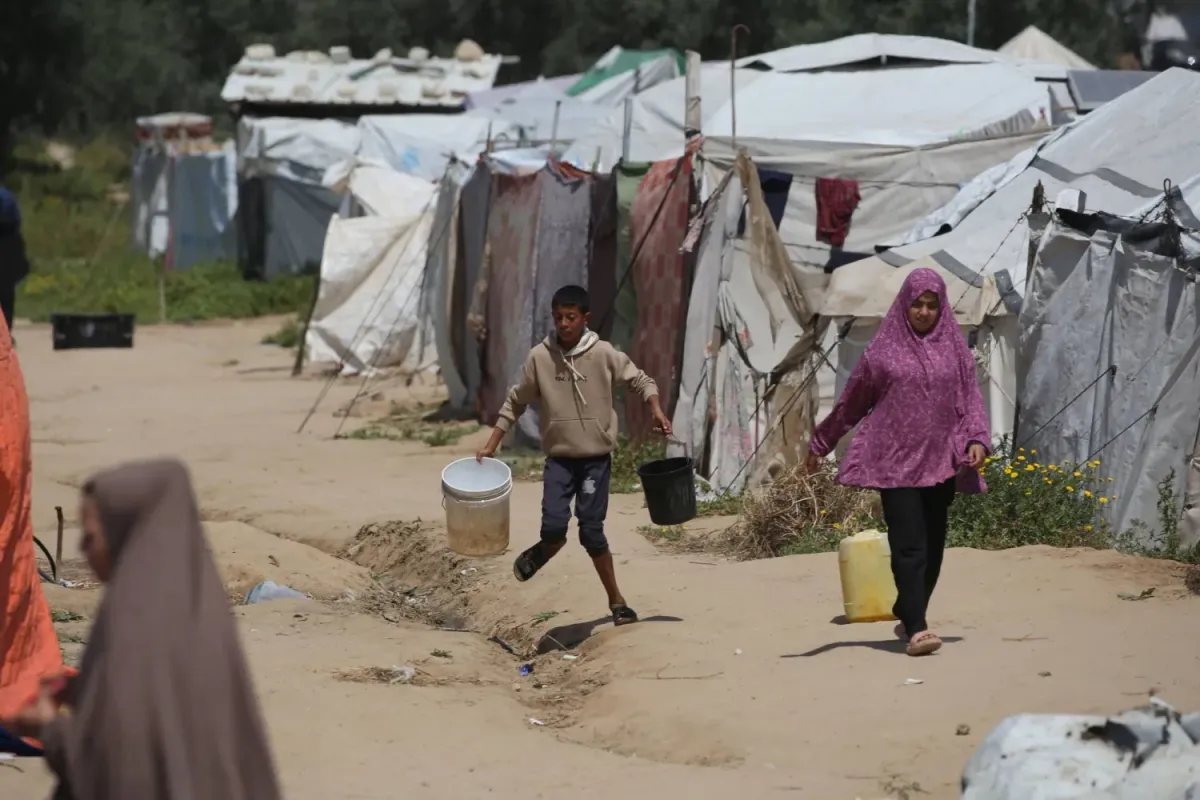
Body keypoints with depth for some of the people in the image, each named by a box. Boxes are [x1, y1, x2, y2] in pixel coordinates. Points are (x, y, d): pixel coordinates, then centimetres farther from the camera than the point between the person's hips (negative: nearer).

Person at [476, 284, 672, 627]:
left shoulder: (603, 354, -8)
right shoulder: (539, 357, -4)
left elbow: (640, 380, 2)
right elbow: (515, 403, 6)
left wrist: (657, 411, -16)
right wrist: (491, 445, 4)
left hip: (596, 458, -1)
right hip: (559, 458, 1)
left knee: (591, 532, -3)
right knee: (554, 526, -16)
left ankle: (616, 600, 13)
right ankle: (543, 551, 21)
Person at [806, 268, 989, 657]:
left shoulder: (954, 348, 8)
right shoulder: (884, 349, 2)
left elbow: (970, 398, 5)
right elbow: (852, 401, 10)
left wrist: (977, 438, -12)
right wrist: (820, 443, 16)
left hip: (940, 461, 3)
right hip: (896, 462, -3)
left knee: (932, 547, 8)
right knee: (909, 547, -12)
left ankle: (907, 615, 26)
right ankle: (916, 629, -18)